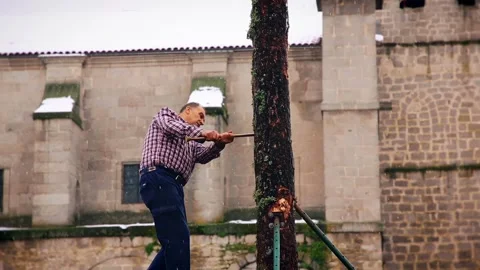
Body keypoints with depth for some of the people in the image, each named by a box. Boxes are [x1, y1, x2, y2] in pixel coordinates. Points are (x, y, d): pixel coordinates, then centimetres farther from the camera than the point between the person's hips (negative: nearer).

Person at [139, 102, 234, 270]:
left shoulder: (191, 142, 33)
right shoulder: (166, 114, 16)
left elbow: (203, 155, 12)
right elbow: (168, 125, -8)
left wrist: (219, 143, -8)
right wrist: (201, 134, -16)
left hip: (173, 185, 9)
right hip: (158, 178, -9)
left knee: (175, 240, 8)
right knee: (178, 236, -18)